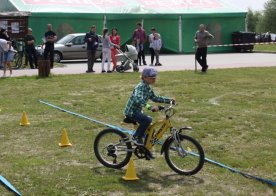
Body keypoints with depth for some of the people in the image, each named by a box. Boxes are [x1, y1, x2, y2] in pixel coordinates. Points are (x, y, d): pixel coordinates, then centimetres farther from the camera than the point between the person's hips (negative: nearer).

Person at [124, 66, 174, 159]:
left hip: (137, 111, 10)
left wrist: (169, 100, 11)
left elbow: (155, 98, 19)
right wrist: (151, 107, -47)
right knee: (148, 120, -28)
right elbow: (138, 99, -38)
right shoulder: (140, 87, -21)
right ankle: (136, 137, -12)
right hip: (131, 112, -10)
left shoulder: (148, 88, 9)